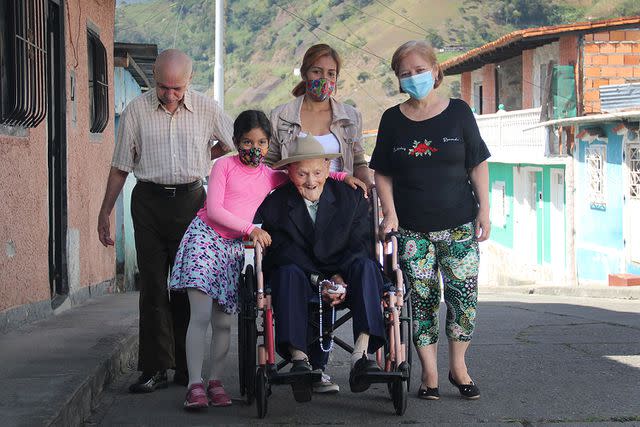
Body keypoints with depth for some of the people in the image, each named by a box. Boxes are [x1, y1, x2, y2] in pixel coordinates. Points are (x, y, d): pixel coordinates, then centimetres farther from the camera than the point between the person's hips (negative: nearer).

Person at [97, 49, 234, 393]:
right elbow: (120, 167, 7)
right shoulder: (136, 111, 2)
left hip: (190, 201, 0)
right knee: (153, 287, -3)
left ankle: (187, 366, 6)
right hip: (149, 201, 0)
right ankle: (155, 368, -1)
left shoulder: (206, 109, 3)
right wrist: (104, 212, 7)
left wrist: (204, 158, 9)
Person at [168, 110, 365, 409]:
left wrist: (343, 176, 5)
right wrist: (250, 229, -16)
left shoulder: (270, 177, 11)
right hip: (205, 237, -4)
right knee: (201, 315, -13)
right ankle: (195, 384, -13)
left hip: (235, 247, 4)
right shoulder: (224, 166, -1)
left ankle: (215, 381, 14)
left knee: (223, 321, 4)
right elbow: (214, 210, -9)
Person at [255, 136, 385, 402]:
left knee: (366, 266, -30)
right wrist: (320, 282, -22)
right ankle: (298, 358, -44)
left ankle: (361, 354, -44)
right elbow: (283, 252, -9)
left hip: (344, 276, 1)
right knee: (289, 273, -34)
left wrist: (340, 278, -22)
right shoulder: (275, 205, 0)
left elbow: (361, 244, -4)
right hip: (301, 278, -1)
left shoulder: (351, 198, 4)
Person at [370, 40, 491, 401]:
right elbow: (383, 174, 9)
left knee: (464, 297, -3)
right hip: (412, 229, 1)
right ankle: (429, 374, 8)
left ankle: (458, 366, 14)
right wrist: (390, 213, -3)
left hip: (459, 224, 0)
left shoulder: (458, 112, 3)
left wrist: (484, 210, 0)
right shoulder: (392, 120, 6)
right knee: (421, 299, -1)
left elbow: (478, 165, 6)